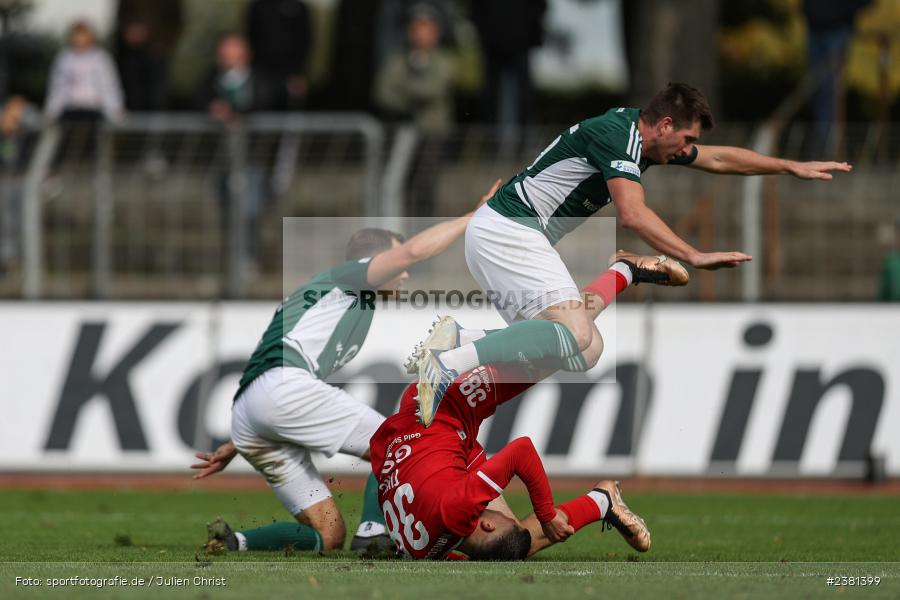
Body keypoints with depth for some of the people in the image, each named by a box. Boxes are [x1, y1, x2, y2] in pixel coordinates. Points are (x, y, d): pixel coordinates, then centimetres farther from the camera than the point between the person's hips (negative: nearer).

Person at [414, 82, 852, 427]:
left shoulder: (635, 136, 16)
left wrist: (795, 167, 32)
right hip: (507, 229, -10)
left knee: (586, 351, 1)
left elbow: (718, 159, 29)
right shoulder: (618, 135, -14)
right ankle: (450, 363, -35)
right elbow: (633, 215, -27)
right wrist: (695, 257, -28)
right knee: (575, 334, -27)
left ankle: (458, 344, -3)